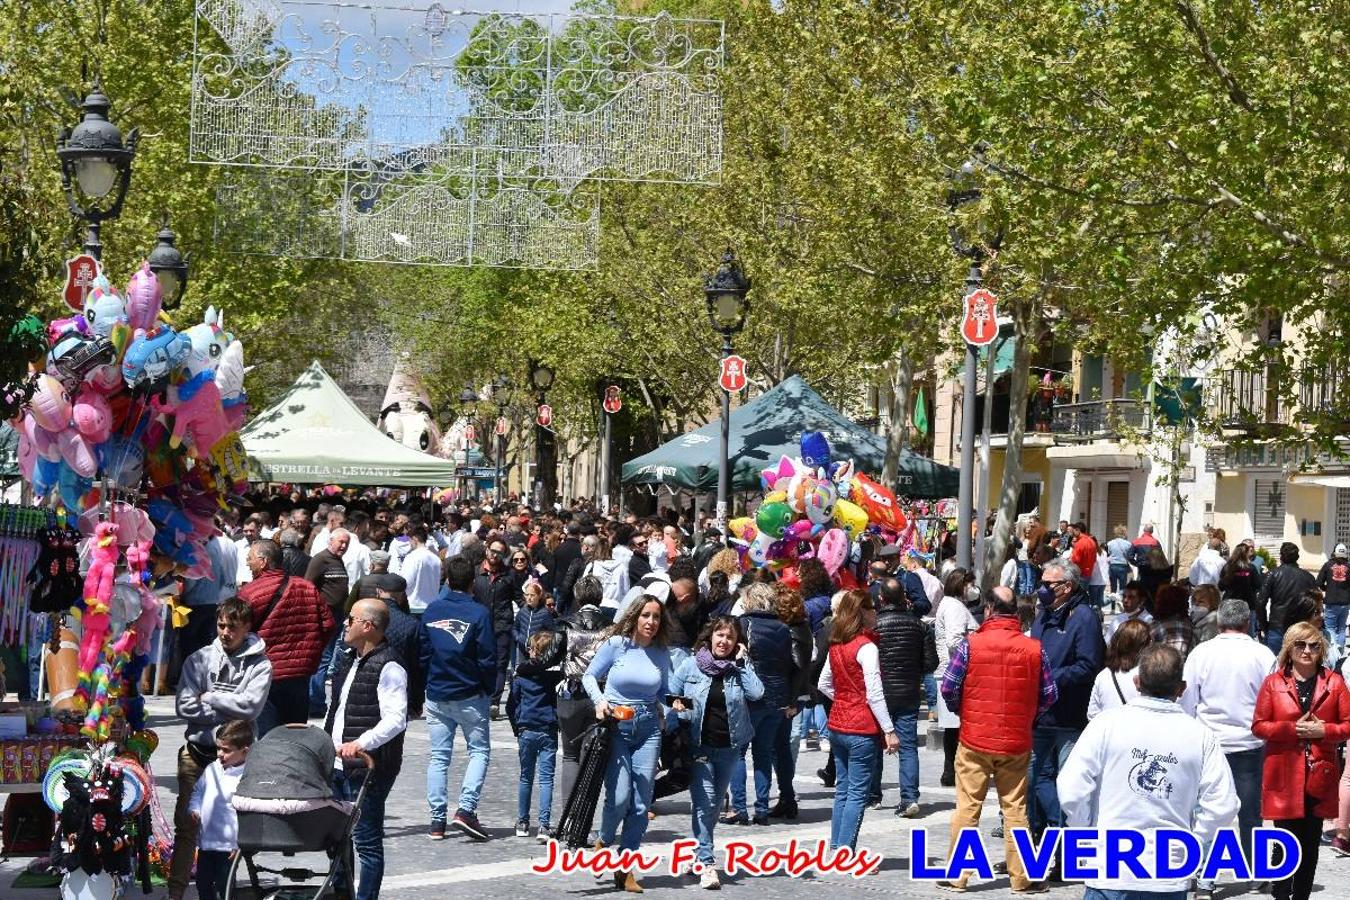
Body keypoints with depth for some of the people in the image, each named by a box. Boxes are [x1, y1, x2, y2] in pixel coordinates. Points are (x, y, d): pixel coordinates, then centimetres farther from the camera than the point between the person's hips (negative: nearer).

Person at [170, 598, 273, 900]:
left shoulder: (259, 665, 1)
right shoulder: (199, 659, 5)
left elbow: (251, 706, -14)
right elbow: (184, 706, -5)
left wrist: (209, 698, -7)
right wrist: (227, 713, -10)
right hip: (197, 752, 1)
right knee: (186, 824, -1)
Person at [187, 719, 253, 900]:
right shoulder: (212, 769, 5)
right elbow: (198, 791, 22)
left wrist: (241, 843, -22)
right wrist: (194, 808, 3)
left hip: (228, 844, -7)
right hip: (206, 839, 7)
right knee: (203, 882, 20)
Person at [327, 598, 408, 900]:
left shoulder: (388, 667, -14)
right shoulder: (347, 658, 15)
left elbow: (396, 720, -23)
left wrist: (361, 743, -33)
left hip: (367, 768, -9)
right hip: (336, 765, 9)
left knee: (367, 841, -2)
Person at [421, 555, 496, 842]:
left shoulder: (431, 611, 2)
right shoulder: (479, 613, -10)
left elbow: (421, 653, 6)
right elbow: (487, 658, -10)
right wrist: (489, 689, 4)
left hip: (436, 696, 4)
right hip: (469, 696, -4)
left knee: (438, 756, 9)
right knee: (480, 750, 7)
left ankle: (437, 820, 6)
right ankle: (466, 809, -9)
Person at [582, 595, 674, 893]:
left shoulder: (662, 654, 7)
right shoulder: (616, 644, -4)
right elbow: (589, 675, 4)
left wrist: (666, 711, 1)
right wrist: (599, 700, -12)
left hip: (648, 729, 3)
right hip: (616, 726, -3)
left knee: (641, 803, -1)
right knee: (619, 798, -15)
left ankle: (625, 868, 10)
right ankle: (604, 843, 17)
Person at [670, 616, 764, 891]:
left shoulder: (740, 667, 4)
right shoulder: (691, 665, 1)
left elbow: (756, 693, -13)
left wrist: (742, 661, -10)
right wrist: (678, 708, -12)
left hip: (729, 748, 3)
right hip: (698, 745, -3)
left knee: (713, 804, 13)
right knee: (705, 803, -12)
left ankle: (701, 855, 27)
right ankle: (707, 864, -14)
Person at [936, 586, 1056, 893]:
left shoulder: (971, 644, -10)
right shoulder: (1034, 648, -4)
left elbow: (948, 687, -9)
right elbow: (1049, 694, 0)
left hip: (975, 740, -1)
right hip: (1017, 742, 2)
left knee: (967, 808, 6)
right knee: (1015, 809, 9)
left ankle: (956, 876, 10)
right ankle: (1021, 878, 13)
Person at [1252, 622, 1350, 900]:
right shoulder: (1273, 682, 2)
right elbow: (1258, 726, 0)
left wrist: (1322, 730, -13)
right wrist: (1292, 729, -14)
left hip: (1319, 776, 2)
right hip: (1284, 777, -2)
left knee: (1310, 844, 7)